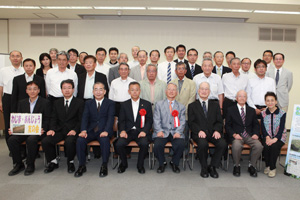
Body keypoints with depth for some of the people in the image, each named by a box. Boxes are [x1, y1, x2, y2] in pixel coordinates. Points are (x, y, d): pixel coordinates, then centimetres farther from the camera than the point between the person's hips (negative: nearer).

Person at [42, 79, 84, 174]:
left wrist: (75, 130, -17)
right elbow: (53, 118, 13)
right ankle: (53, 162, 4)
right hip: (59, 130, 4)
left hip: (72, 130, -4)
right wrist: (52, 129, -6)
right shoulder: (57, 103, 19)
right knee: (45, 141, -19)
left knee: (69, 141, -34)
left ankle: (70, 162, -6)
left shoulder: (79, 103, 5)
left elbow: (81, 120, -1)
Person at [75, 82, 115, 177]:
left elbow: (110, 118, -5)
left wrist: (106, 131, -23)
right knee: (80, 140, -25)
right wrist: (83, 130, -16)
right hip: (91, 130, 3)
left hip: (104, 131, -3)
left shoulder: (110, 103, 8)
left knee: (104, 140, -34)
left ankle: (104, 166, -19)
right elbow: (85, 118, 3)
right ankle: (82, 166, -10)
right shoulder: (88, 103, 17)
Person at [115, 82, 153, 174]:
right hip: (128, 131, 1)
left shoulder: (147, 104, 9)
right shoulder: (124, 104, 13)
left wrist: (144, 131, -14)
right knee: (119, 144, -26)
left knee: (144, 144, -32)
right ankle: (124, 163, 6)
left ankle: (140, 164, -2)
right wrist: (122, 130, -12)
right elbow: (121, 121, 9)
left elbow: (149, 121, 4)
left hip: (141, 131, -1)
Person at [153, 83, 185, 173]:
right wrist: (159, 131, -14)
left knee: (180, 144, -29)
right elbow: (156, 120, 3)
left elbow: (182, 122, 6)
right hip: (163, 132, 0)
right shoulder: (159, 104, 13)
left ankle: (174, 163, 2)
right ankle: (162, 163, 2)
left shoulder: (181, 107, 16)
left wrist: (178, 132, -13)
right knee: (157, 145, -30)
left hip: (175, 132, 1)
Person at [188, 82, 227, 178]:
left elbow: (219, 121, 12)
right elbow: (191, 123, 3)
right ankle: (204, 168, -10)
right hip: (199, 133, -2)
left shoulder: (215, 105, 20)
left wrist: (217, 131, -9)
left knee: (223, 144, -27)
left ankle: (212, 166, -6)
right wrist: (199, 131, -16)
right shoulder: (192, 106, 13)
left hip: (213, 133, 3)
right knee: (203, 143, -35)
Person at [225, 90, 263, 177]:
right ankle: (236, 166, -5)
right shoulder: (231, 110, 8)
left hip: (249, 135, 3)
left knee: (259, 146, -27)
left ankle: (252, 165, -1)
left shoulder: (251, 110, 18)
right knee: (236, 146, -35)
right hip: (237, 135, -3)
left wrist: (256, 134, -5)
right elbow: (227, 125, 3)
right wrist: (234, 134, -13)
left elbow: (256, 124, 15)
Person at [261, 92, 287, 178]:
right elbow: (263, 127, -1)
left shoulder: (282, 113, -3)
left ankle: (272, 168, -11)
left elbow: (281, 128, -10)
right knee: (266, 146, -28)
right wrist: (267, 137, -19)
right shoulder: (263, 113, 5)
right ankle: (267, 165, -4)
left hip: (279, 137, -2)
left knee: (274, 146, -31)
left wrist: (275, 139, -24)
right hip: (267, 137, 2)